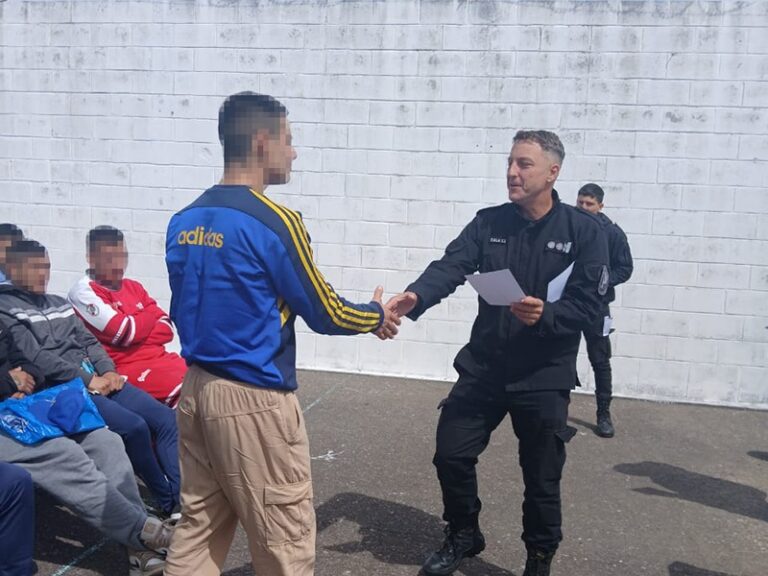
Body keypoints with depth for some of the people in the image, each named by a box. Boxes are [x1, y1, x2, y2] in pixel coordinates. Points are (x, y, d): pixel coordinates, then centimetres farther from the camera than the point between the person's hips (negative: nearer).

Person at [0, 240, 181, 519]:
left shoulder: (59, 303, 21)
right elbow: (36, 358, -14)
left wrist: (108, 371, -3)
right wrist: (87, 379, -15)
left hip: (98, 378, 8)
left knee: (165, 418, -9)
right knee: (134, 427, -27)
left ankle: (183, 499, -11)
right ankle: (170, 503, -9)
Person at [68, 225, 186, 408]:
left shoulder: (134, 287, 17)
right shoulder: (84, 291, -3)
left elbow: (166, 328, 9)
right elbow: (123, 331, -14)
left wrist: (136, 336, -9)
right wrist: (151, 316, 5)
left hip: (160, 358, 7)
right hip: (126, 368, -7)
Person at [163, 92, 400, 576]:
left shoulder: (184, 222, 7)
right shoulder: (273, 221, -16)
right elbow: (325, 314, -9)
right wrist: (376, 316, 11)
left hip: (196, 388, 8)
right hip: (254, 398, -8)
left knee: (199, 527, 17)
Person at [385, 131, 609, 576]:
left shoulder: (584, 231, -6)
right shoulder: (488, 223, 1)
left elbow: (587, 304, -11)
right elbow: (450, 267, -14)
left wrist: (545, 315, -32)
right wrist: (416, 296, -34)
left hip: (545, 377, -3)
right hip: (483, 368, 3)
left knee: (542, 479, 8)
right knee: (451, 455, 7)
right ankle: (463, 536, 34)